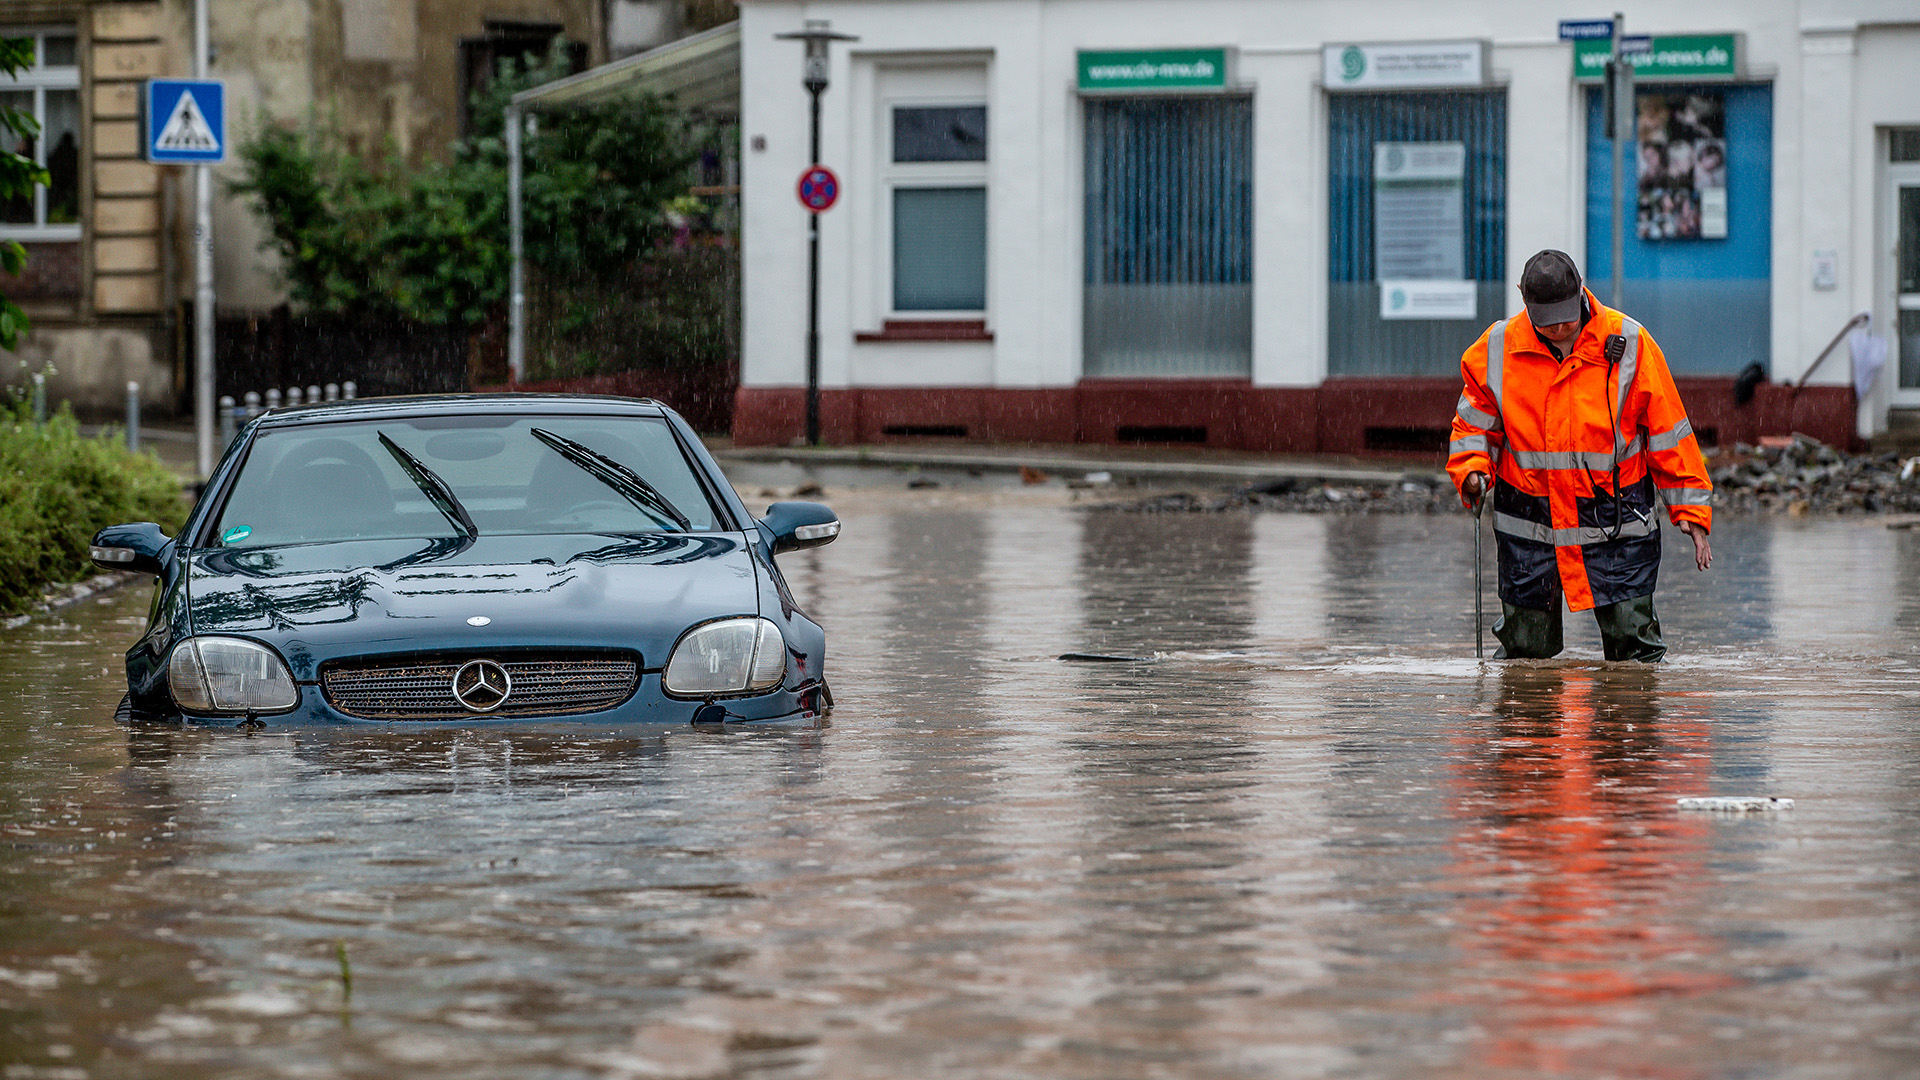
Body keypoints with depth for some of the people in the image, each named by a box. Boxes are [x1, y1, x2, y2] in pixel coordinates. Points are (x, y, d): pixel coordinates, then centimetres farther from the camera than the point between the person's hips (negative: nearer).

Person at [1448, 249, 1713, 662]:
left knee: (1632, 641, -4)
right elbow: (1475, 423, 11)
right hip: (1528, 521, 1)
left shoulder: (1629, 344, -7)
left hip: (1614, 516, -1)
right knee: (1525, 647, 5)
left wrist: (1690, 511, -3)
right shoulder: (1497, 349, -3)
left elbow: (1667, 430, -1)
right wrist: (1473, 469, -10)